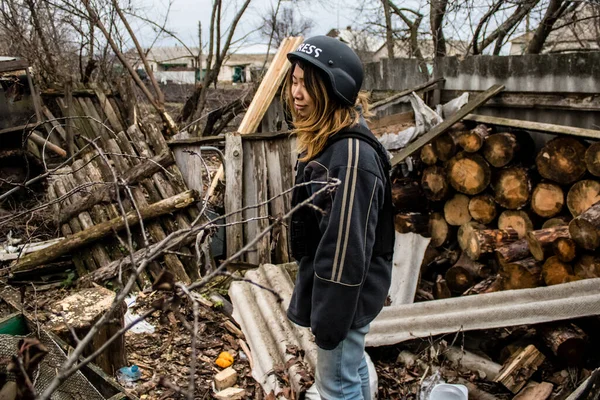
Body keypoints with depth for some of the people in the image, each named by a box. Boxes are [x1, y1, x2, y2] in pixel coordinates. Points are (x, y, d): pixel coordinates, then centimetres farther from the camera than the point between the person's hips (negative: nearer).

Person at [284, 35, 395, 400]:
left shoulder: (352, 156, -28)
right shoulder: (324, 141, 4)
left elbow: (347, 247, -27)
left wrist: (331, 317, -20)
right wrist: (311, 294, 20)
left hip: (346, 295, -9)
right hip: (334, 285, 9)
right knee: (352, 368, 26)